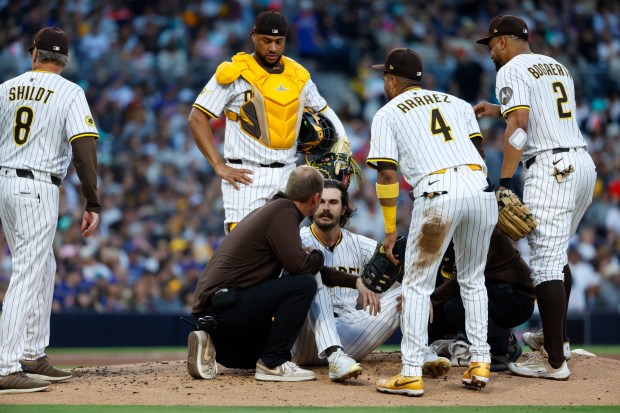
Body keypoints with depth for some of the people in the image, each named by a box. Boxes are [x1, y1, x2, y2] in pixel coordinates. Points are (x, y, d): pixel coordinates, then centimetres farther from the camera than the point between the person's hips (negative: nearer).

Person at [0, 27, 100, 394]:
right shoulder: (69, 92, -6)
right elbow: (84, 146, -16)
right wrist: (93, 204, -15)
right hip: (38, 188, -6)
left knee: (42, 268, 20)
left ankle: (33, 355, 23)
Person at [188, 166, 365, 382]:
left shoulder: (268, 210, 20)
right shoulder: (284, 210, -9)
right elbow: (298, 265, -20)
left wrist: (355, 281, 29)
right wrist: (317, 256, 3)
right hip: (225, 306, -10)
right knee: (304, 283, -15)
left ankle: (211, 345, 9)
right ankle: (272, 363, -12)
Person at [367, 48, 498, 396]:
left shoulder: (387, 114, 14)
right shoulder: (457, 103, 27)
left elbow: (387, 174, 5)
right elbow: (476, 149, 16)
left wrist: (390, 229, 9)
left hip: (437, 193, -4)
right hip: (480, 186, 4)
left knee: (417, 286, 5)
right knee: (473, 279, 21)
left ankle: (412, 374, 0)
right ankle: (480, 363, 17)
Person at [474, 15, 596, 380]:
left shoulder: (512, 70, -2)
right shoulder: (557, 66, 23)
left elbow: (519, 125, -16)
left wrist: (505, 181, -19)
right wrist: (498, 110, 42)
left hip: (552, 167, -9)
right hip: (584, 162, 9)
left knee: (546, 261, -10)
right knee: (557, 254, 23)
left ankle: (555, 362, -14)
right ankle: (558, 337, 29)